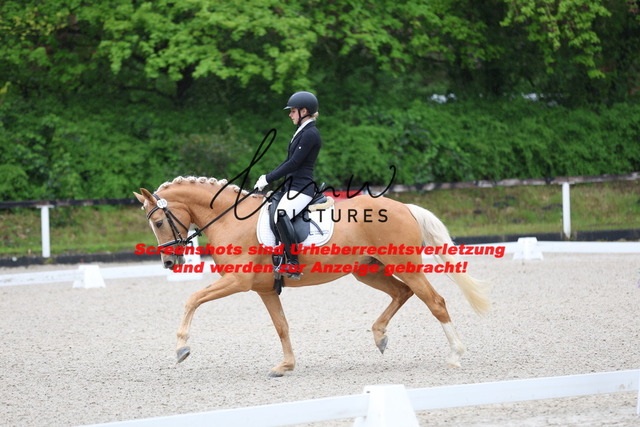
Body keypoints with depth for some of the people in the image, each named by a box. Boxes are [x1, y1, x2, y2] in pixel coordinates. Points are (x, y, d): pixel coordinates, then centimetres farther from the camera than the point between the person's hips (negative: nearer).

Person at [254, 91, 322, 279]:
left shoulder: (310, 134, -12)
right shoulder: (302, 132, 18)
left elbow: (294, 163, -17)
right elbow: (289, 161, 22)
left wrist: (268, 179, -14)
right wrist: (267, 177, 11)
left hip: (302, 188, -11)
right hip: (291, 186, 11)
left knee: (281, 214, -35)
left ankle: (294, 265, -36)